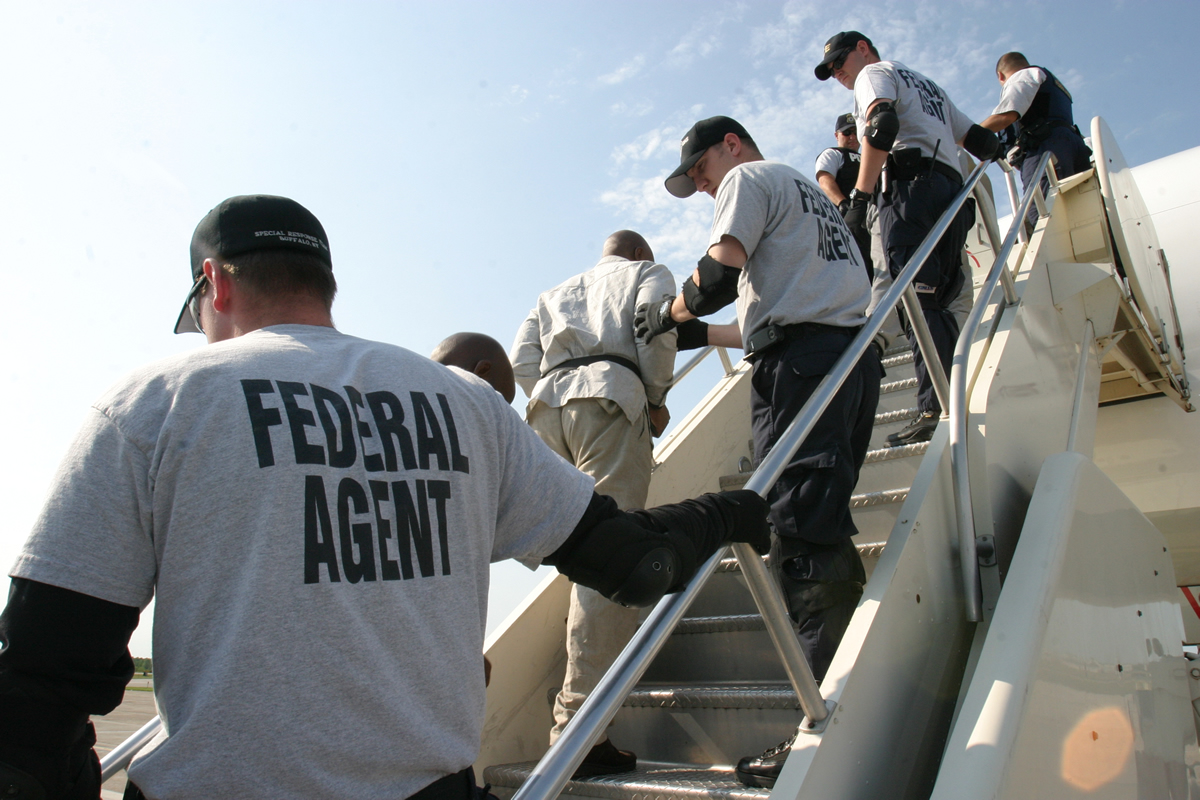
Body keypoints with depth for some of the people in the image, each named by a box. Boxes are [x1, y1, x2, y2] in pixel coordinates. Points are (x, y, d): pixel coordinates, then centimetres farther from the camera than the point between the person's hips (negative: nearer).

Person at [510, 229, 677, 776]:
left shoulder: (555, 293, 36)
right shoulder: (648, 272, 24)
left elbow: (521, 361, 18)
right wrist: (657, 399, 8)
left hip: (546, 406, 6)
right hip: (609, 394, -6)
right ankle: (578, 725, -20)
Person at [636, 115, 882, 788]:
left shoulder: (750, 178, 8)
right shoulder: (812, 192, 35)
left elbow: (722, 272, -8)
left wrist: (672, 312, 8)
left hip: (802, 356, -9)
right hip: (856, 350, 10)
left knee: (803, 533, -15)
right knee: (825, 527, 6)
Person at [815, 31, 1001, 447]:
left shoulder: (875, 73, 13)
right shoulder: (929, 86, 37)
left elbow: (882, 126, -10)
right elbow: (981, 141, 31)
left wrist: (860, 195, -13)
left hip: (912, 185, -9)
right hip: (953, 191, 9)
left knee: (917, 302, -19)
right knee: (935, 305, 5)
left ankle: (934, 412, -30)